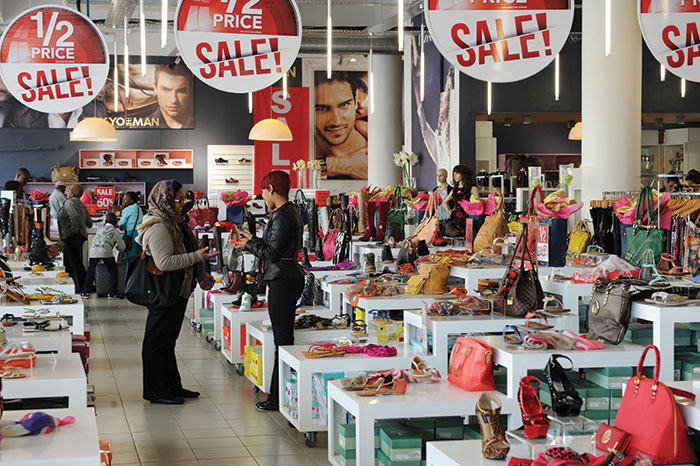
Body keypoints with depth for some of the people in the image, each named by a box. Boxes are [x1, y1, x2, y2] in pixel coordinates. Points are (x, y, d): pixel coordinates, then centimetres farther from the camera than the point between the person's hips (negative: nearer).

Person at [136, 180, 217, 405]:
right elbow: (164, 262, -26)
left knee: (168, 341, 17)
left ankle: (173, 386, 25)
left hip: (177, 292, 10)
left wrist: (199, 274, 19)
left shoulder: (173, 222, 13)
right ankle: (156, 392, 4)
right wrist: (197, 257, -25)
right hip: (165, 293, -10)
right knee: (157, 341, -2)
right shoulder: (158, 227, -19)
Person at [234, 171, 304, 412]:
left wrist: (249, 244, -1)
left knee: (282, 340, -7)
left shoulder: (282, 216, -16)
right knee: (284, 338, 12)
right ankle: (279, 395, 16)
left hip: (282, 281, -10)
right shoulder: (292, 212, 15)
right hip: (291, 277, 10)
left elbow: (272, 253, -16)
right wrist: (253, 241, 22)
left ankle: (279, 398, -3)